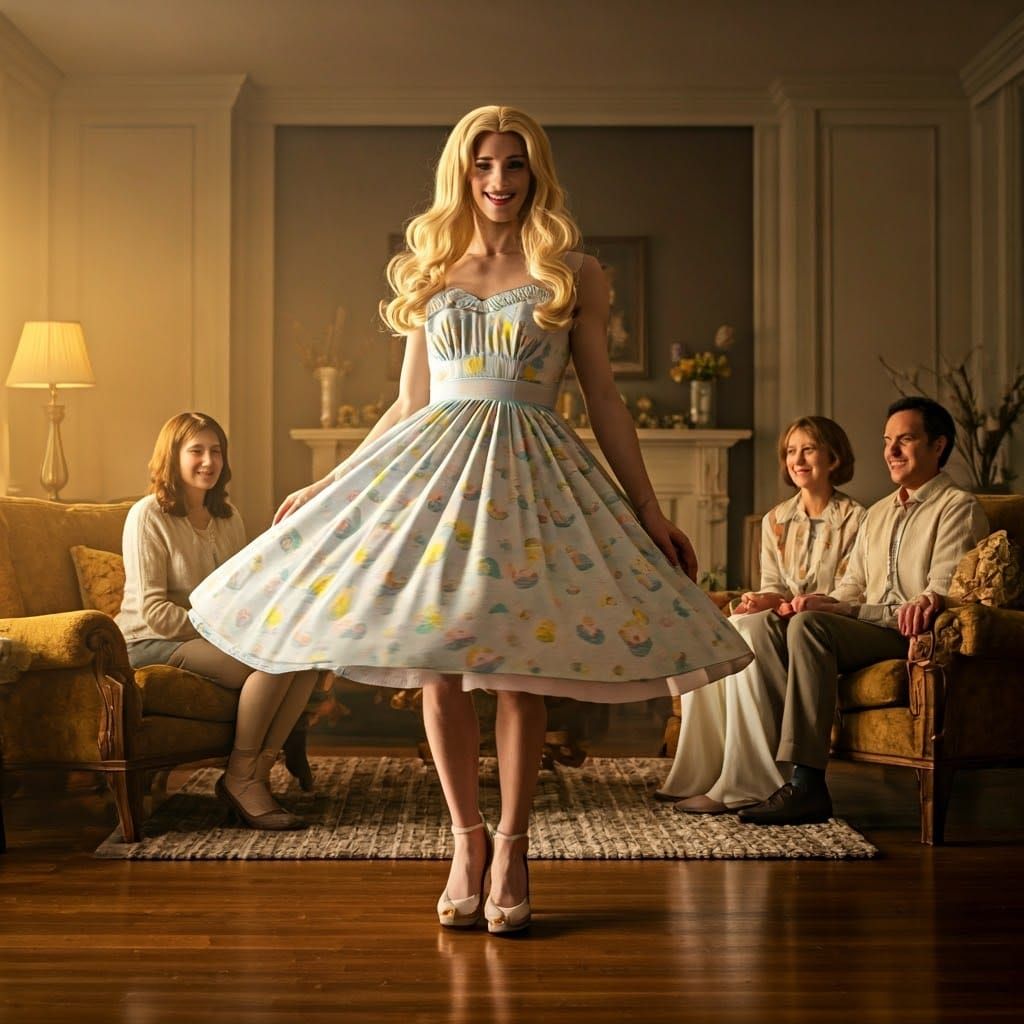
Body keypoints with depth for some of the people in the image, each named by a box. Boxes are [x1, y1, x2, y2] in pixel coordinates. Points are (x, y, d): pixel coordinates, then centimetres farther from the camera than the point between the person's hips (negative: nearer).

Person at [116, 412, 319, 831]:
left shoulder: (227, 517, 13)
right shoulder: (148, 516, -9)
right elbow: (153, 612, -15)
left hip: (216, 636, 7)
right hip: (153, 644, -7)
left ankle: (257, 772, -14)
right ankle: (240, 777, -14)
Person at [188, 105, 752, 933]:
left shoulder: (573, 275, 5)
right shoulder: (431, 272, 12)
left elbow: (605, 400, 6)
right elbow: (410, 403, 15)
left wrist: (651, 511, 4)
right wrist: (329, 485, 15)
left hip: (532, 471, -2)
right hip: (434, 461, 2)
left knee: (520, 670, -2)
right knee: (439, 669, 0)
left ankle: (511, 851, 12)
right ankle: (467, 839, 17)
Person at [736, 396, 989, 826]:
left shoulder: (958, 507, 4)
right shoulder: (877, 514, 28)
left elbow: (945, 586, -10)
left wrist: (926, 601, -29)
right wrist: (828, 601, 1)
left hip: (913, 634, -7)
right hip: (866, 628, 7)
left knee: (808, 625, -32)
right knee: (766, 626, -19)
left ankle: (806, 783, -37)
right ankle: (797, 767, -29)